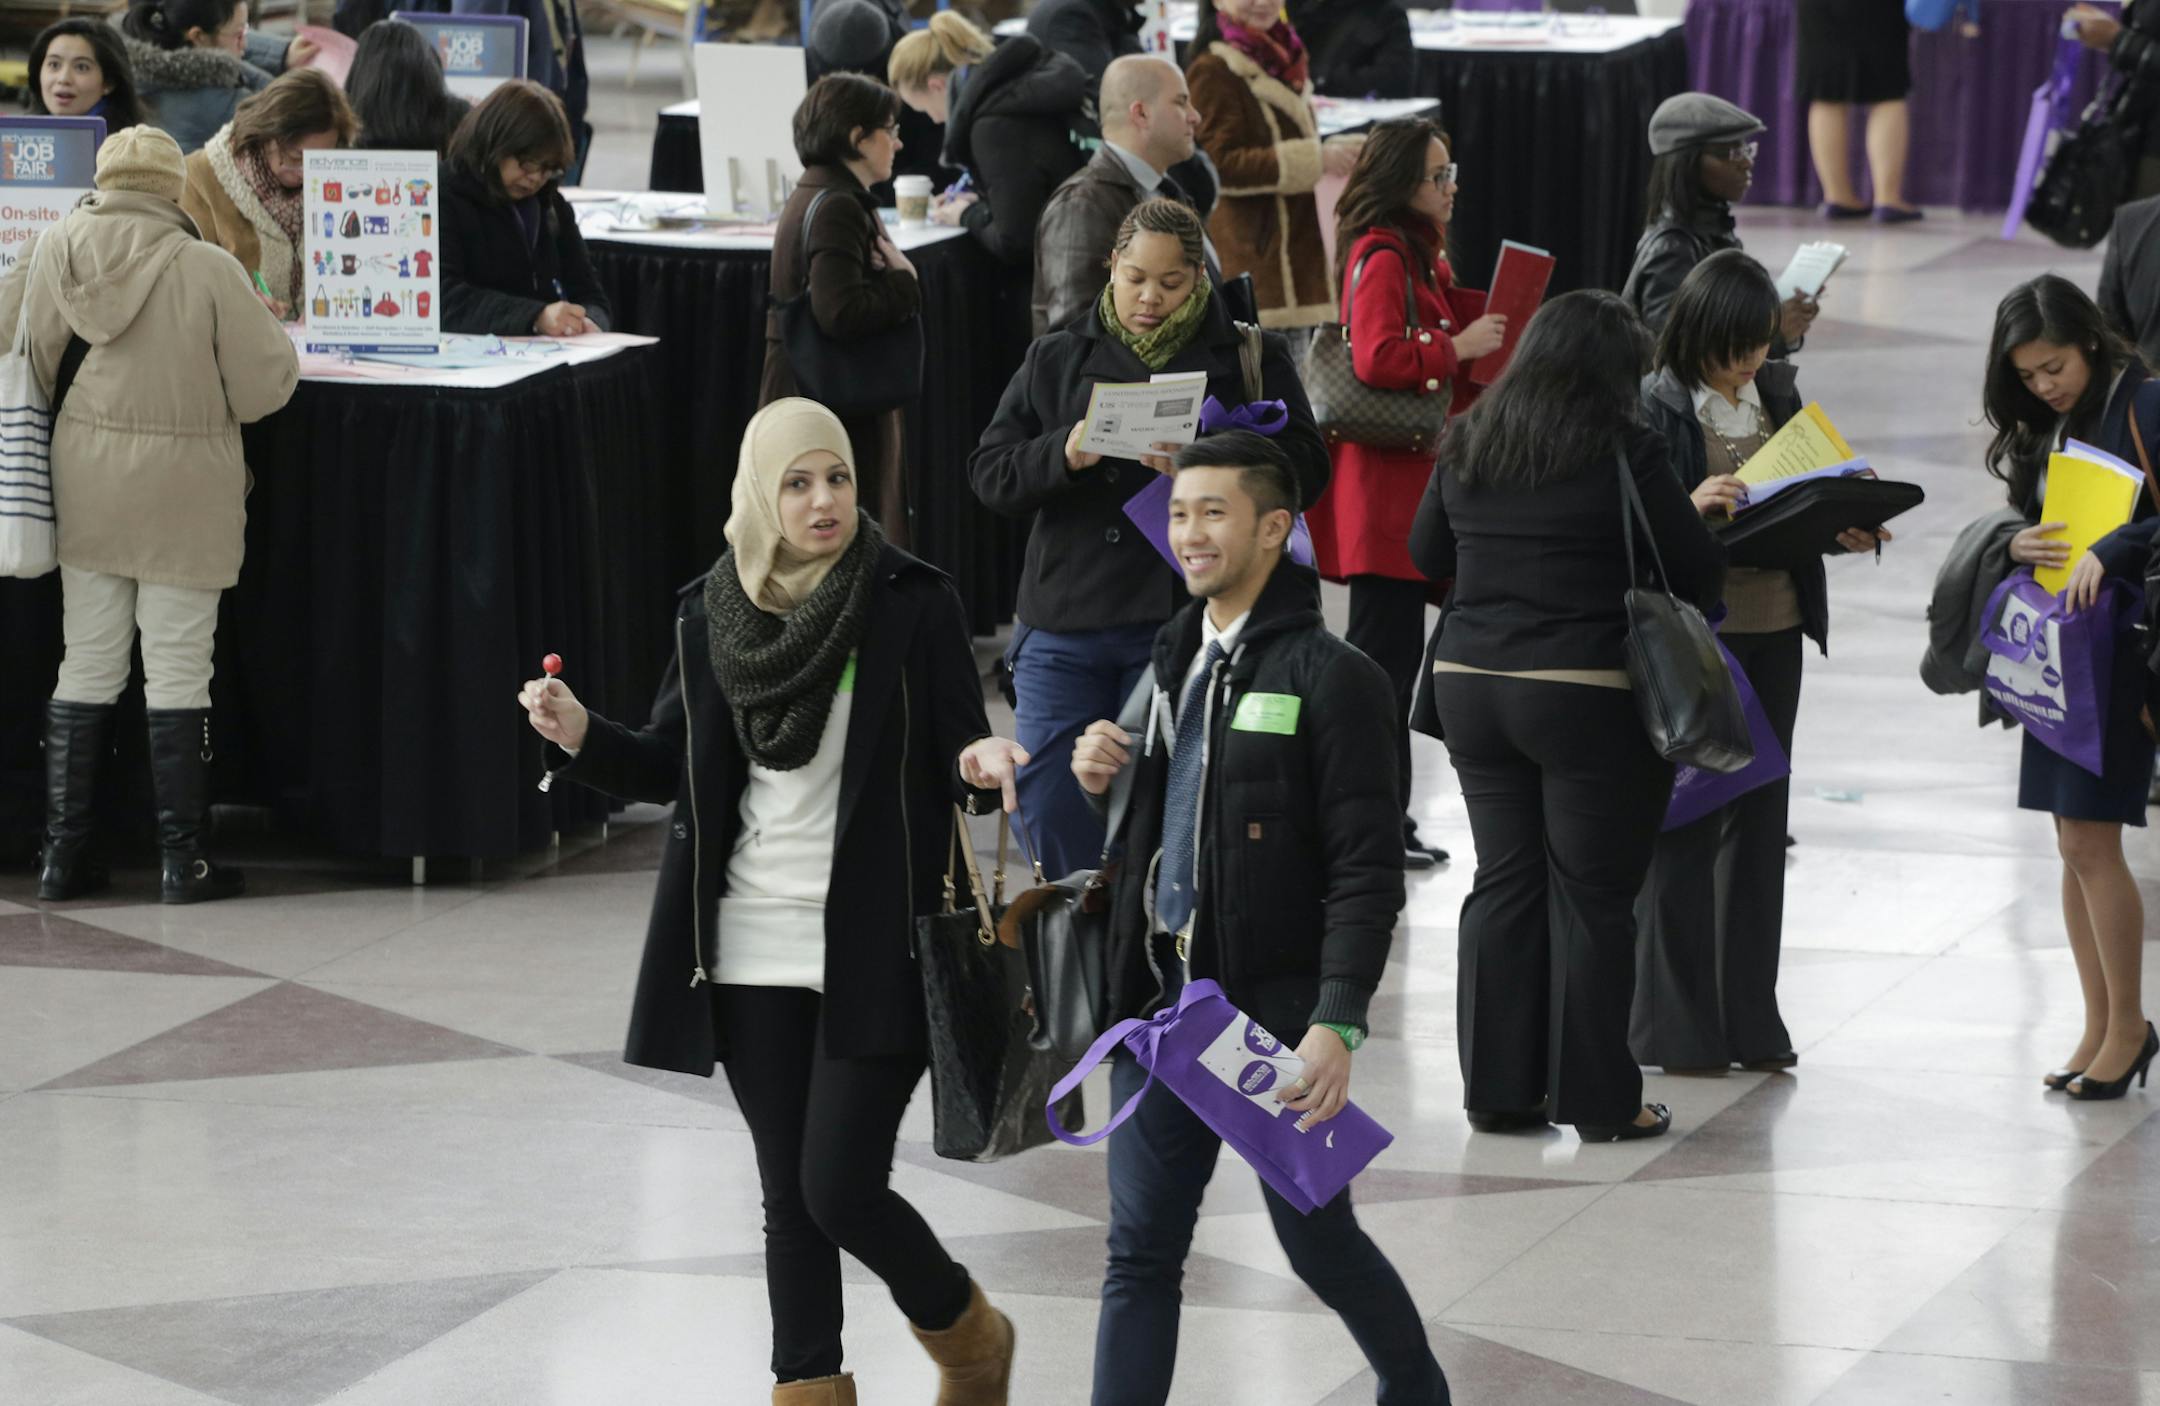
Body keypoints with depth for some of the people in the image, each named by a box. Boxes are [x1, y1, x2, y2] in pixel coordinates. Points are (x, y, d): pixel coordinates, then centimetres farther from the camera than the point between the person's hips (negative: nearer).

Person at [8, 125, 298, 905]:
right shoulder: (208, 270, -15)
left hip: (85, 481, 3)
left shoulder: (55, 251, -5)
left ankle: (63, 854, 14)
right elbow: (262, 385, -11)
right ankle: (183, 859, 9)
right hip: (181, 488, -3)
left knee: (86, 665, 12)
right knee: (176, 673, 5)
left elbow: (28, 365, 6)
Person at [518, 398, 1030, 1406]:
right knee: (788, 1195, 9)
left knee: (842, 1188, -7)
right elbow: (672, 770, 11)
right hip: (752, 952, 4)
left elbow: (957, 759, -4)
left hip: (874, 950, -4)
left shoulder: (914, 605, -7)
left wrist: (978, 766, -27)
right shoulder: (713, 614, 4)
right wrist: (581, 737, -7)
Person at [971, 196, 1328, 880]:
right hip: (1065, 622, 3)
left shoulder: (1249, 358, 7)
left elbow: (1305, 471, -4)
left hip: (1182, 622, -3)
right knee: (1049, 801, -1)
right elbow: (990, 474, 7)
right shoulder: (1056, 359, 14)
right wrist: (1064, 454, -14)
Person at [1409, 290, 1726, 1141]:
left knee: (1503, 881, 12)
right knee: (1592, 895, 2)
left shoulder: (1466, 445, 6)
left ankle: (1498, 1089, 15)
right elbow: (1699, 574, -7)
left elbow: (1426, 554, 18)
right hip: (1588, 696, -5)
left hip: (1469, 682, 5)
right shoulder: (1625, 452, -10)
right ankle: (1597, 1099, 7)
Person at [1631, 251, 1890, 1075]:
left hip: (1773, 631, 6)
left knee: (1758, 818, 10)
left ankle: (1748, 1020, 18)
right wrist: (1689, 510, -31)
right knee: (1684, 822, 0)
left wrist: (1848, 534, -4)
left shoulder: (1777, 395, 9)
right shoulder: (1655, 407, -10)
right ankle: (1674, 1027, 6)